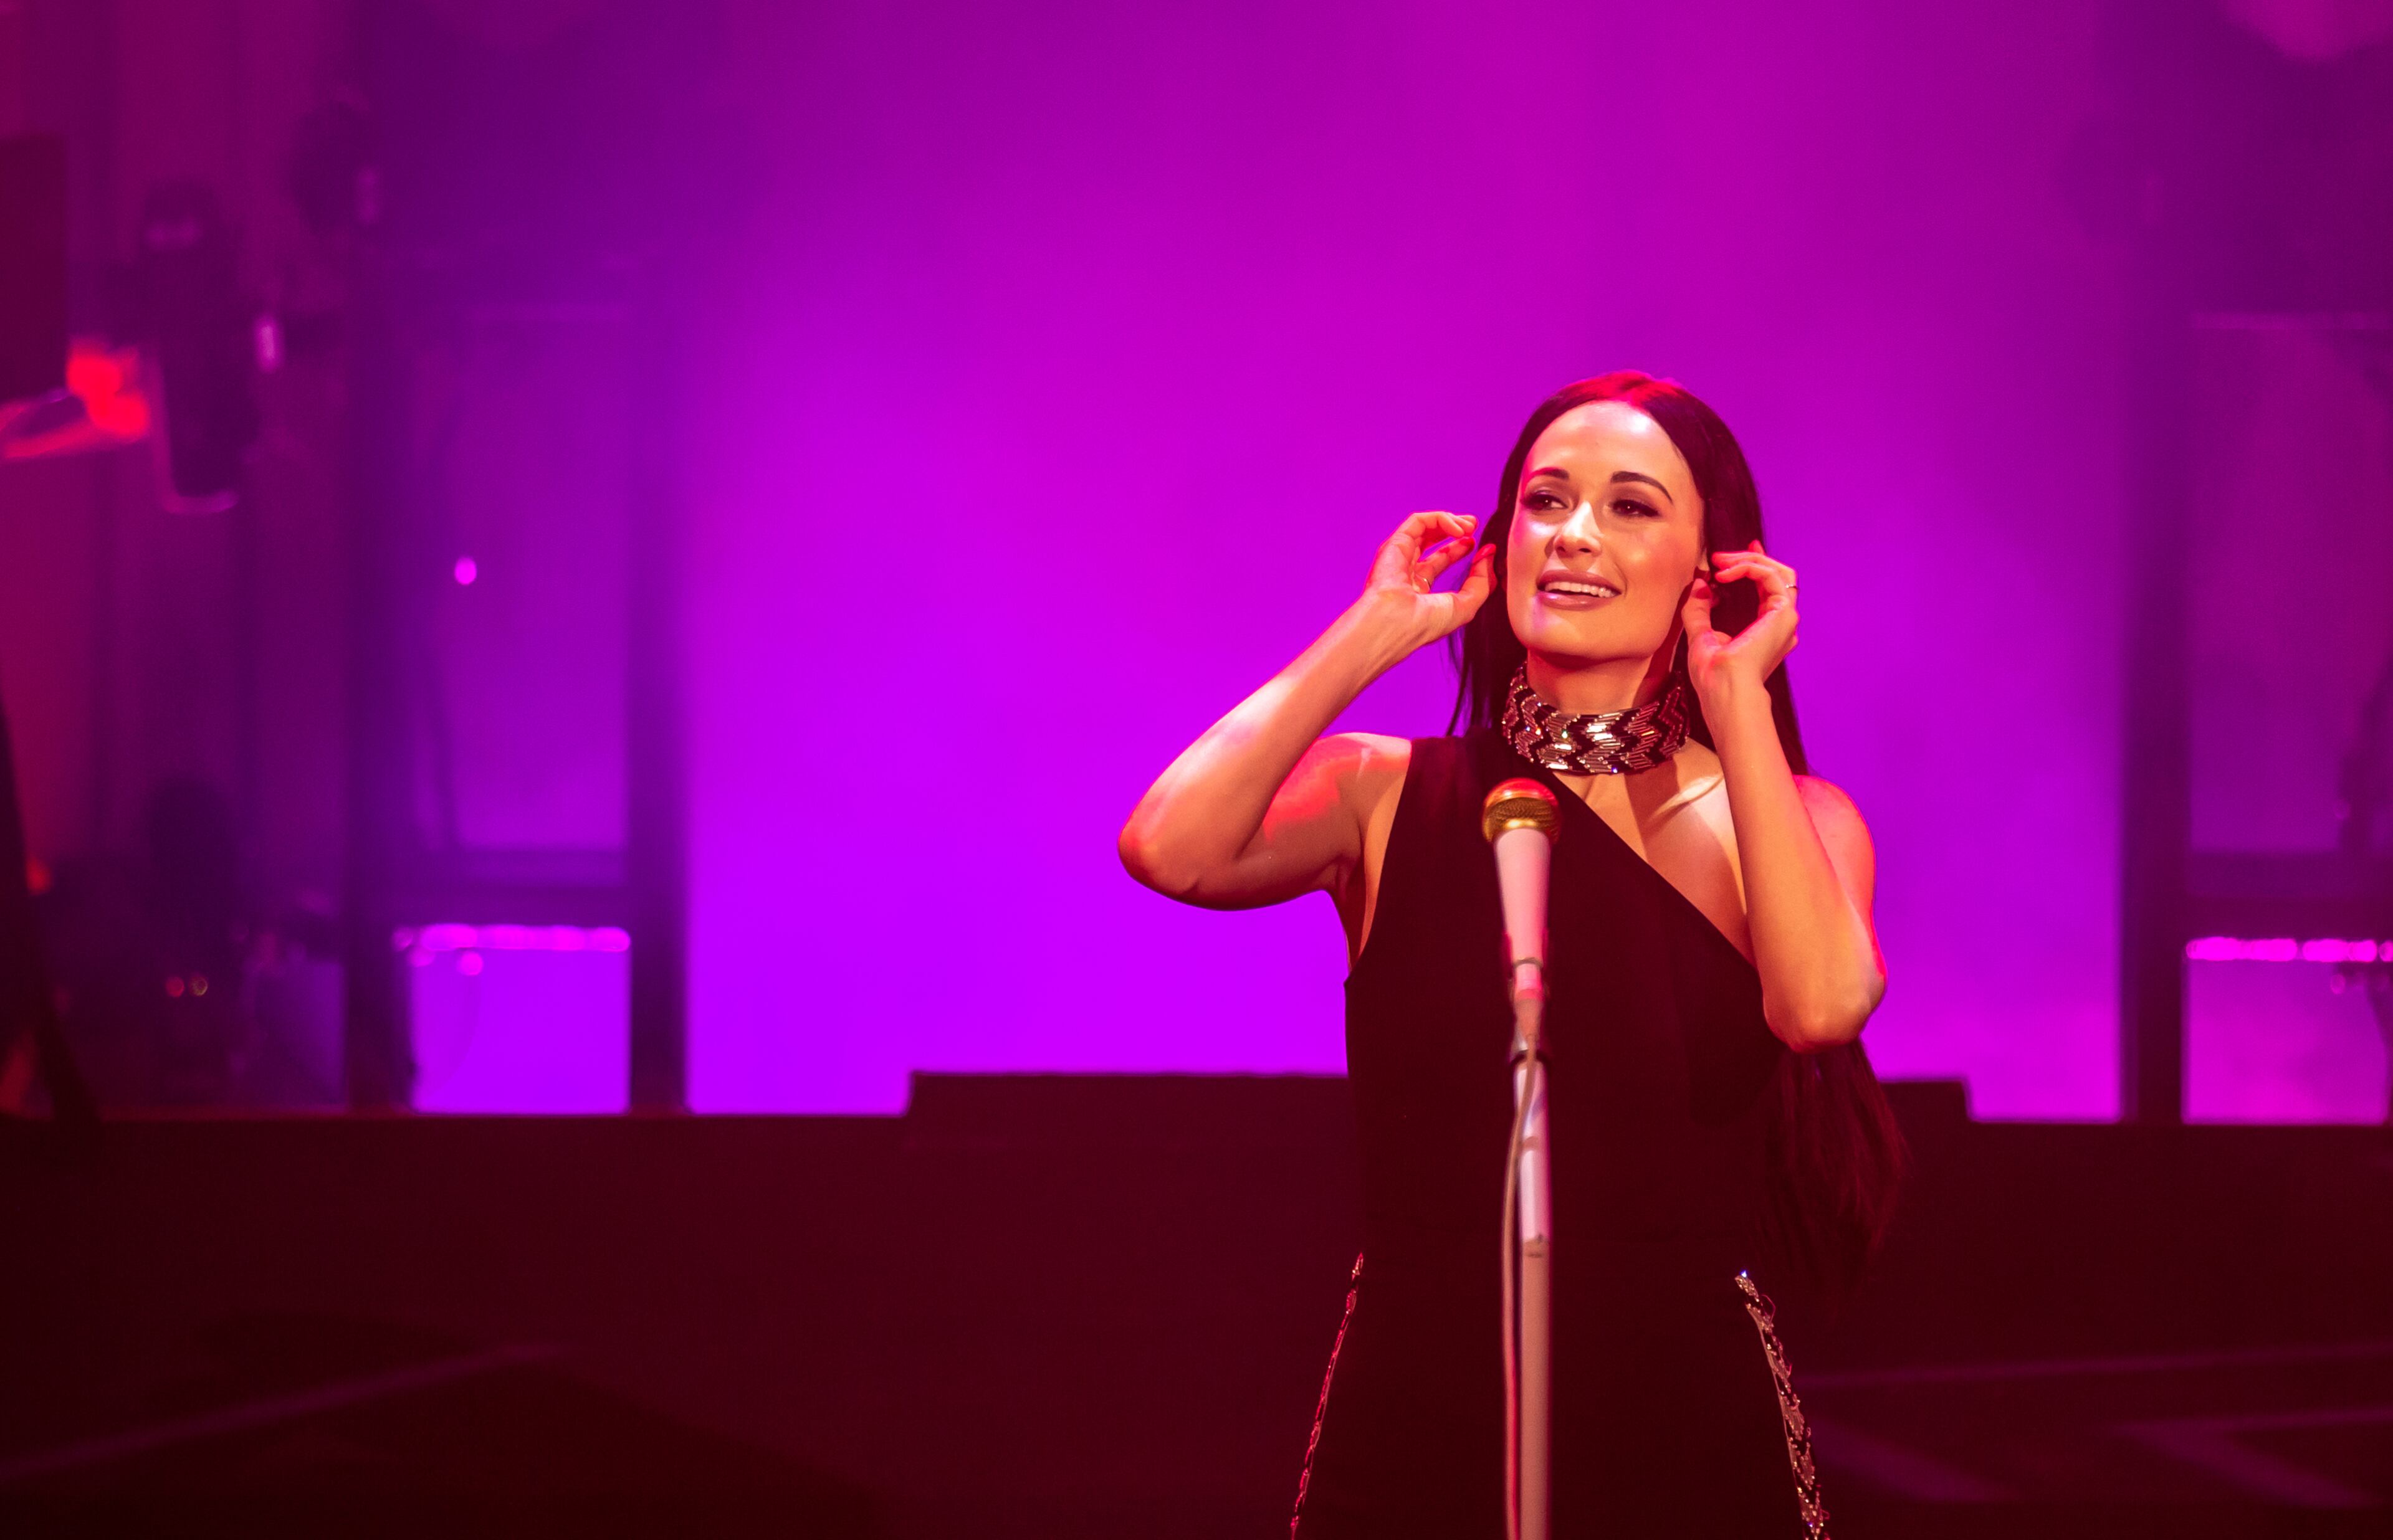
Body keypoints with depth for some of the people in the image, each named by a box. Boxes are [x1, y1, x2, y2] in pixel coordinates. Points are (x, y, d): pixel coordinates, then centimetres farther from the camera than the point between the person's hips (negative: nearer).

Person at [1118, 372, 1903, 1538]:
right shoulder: (1387, 796, 2)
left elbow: (1820, 1002, -19)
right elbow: (1171, 848, -18)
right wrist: (1374, 633, -7)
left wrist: (1737, 698, -11)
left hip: (1690, 1442, 0)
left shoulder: (1788, 818, 3)